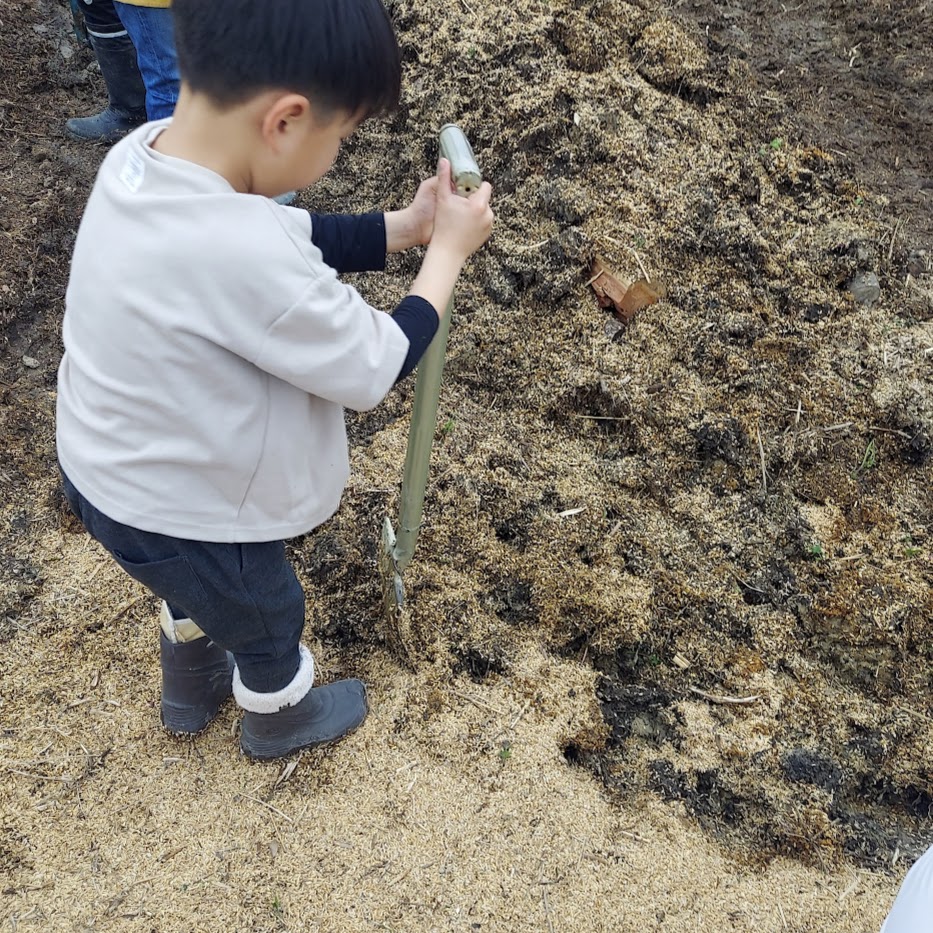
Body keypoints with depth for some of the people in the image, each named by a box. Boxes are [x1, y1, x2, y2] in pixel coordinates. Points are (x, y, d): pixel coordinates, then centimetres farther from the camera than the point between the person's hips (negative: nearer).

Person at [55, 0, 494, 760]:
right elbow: (373, 370, -26)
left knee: (200, 594, 37)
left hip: (113, 471, 8)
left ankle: (190, 692, 66)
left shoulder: (144, 155, -14)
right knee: (267, 623, 25)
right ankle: (280, 721, 56)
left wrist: (405, 227, -4)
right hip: (177, 513, -8)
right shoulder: (241, 255, -41)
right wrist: (448, 251, -13)